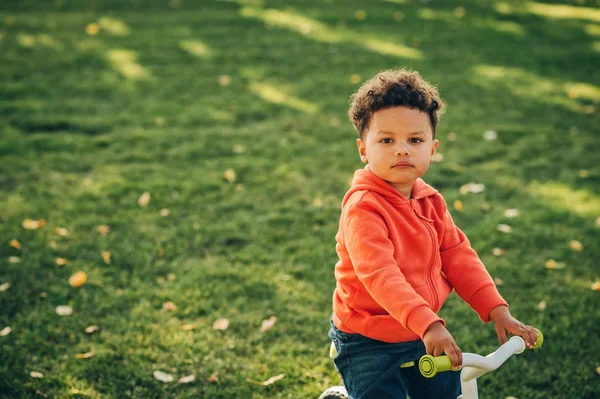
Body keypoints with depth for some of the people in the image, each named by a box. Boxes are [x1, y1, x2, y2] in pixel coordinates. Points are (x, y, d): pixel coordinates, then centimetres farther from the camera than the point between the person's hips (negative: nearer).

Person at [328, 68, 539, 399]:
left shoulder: (430, 201, 1)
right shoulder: (362, 208, -24)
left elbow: (458, 257, 0)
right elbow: (379, 275, -34)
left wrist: (497, 311, -8)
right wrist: (428, 324, -43)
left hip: (425, 332, 7)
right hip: (370, 344, -7)